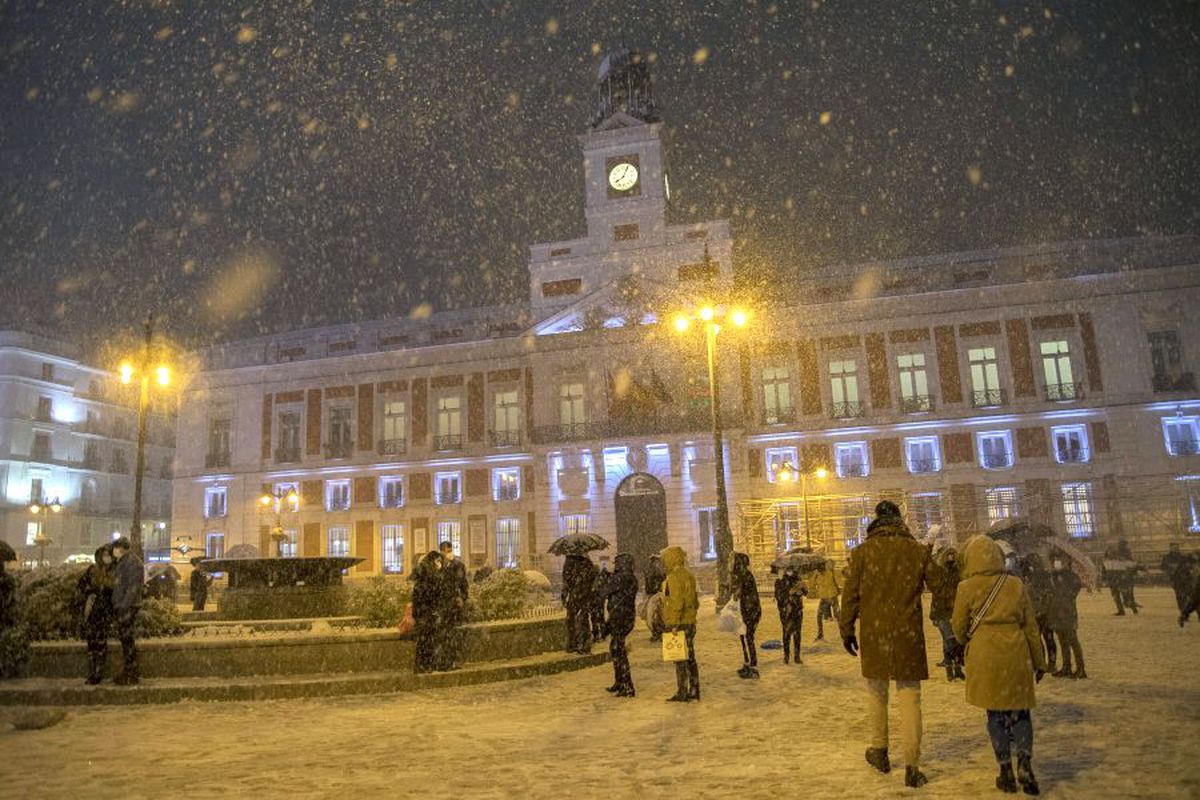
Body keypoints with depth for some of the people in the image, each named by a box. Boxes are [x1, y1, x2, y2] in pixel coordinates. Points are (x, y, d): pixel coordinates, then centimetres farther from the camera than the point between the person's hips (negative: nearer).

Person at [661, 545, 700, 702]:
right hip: (690, 623, 9)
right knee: (690, 658, 14)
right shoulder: (689, 576, 13)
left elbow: (677, 602, -22)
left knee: (680, 659, -4)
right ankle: (694, 691, 19)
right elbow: (695, 602, 18)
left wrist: (674, 624, -20)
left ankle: (682, 693, 0)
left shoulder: (674, 577, -15)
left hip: (678, 625, -9)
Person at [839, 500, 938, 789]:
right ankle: (912, 767, 6)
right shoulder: (919, 550, -1)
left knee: (876, 691, 17)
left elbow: (850, 595, -2)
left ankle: (880, 752, 28)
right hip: (908, 635, 1)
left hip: (874, 634, 0)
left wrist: (847, 630, 7)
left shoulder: (863, 551, -4)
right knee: (909, 696, 5)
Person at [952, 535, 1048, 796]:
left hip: (984, 657, -2)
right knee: (1020, 711, 13)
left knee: (996, 713, 10)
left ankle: (1006, 771, 14)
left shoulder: (967, 588, -7)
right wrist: (1039, 661, 16)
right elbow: (1031, 626, 6)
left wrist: (967, 642, 25)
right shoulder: (1016, 584, 1)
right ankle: (1025, 764, -1)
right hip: (1016, 655, 2)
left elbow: (959, 627, 2)